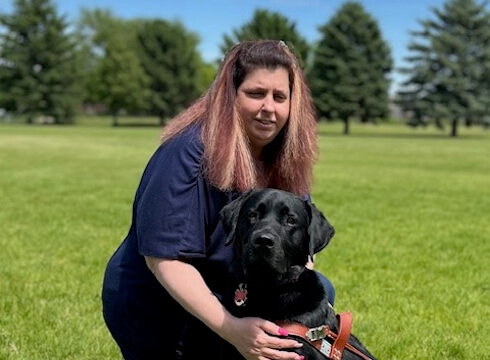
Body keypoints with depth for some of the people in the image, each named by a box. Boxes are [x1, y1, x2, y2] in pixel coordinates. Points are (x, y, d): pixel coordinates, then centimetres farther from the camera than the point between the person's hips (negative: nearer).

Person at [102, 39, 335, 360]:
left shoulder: (284, 154, -5)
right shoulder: (189, 153, -27)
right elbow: (165, 258, -31)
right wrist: (231, 329, -38)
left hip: (229, 294, 7)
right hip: (158, 309, -7)